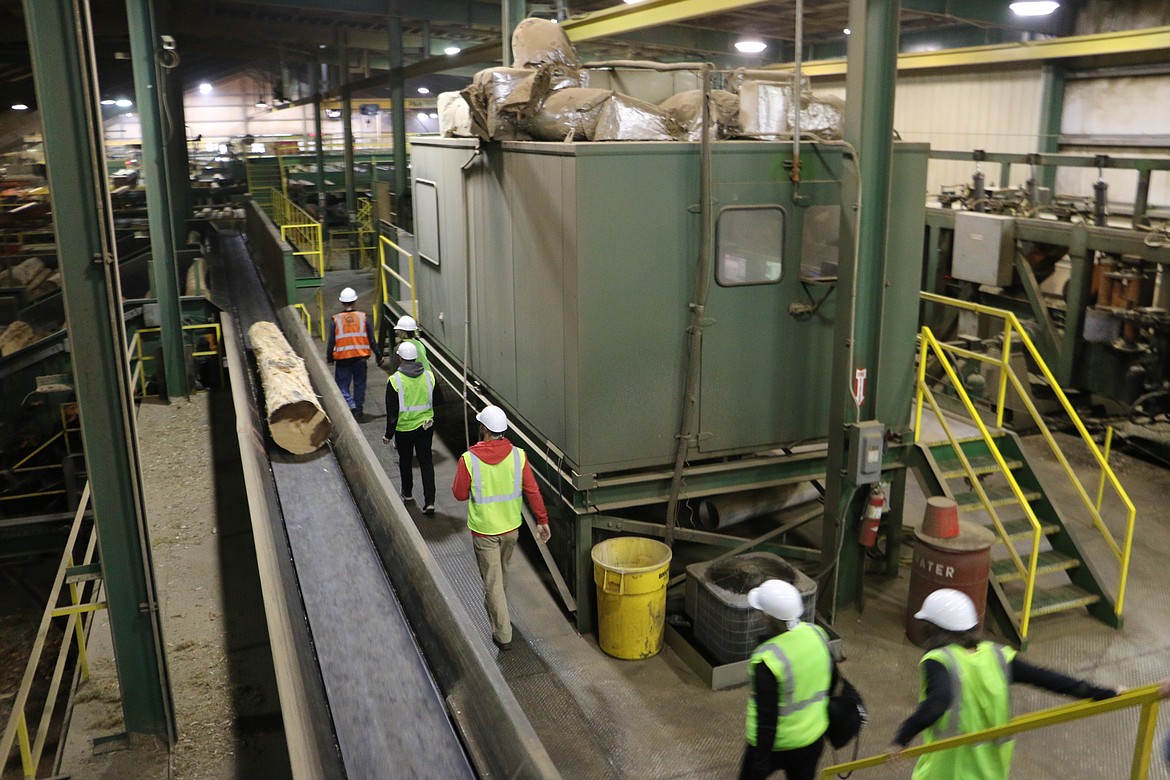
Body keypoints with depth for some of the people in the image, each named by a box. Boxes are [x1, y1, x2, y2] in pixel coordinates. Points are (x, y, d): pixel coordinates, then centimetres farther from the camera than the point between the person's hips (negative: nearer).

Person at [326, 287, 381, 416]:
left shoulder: (335, 320, -7)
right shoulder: (363, 317, -4)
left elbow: (331, 342, -4)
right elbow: (372, 340, 0)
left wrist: (329, 358, 8)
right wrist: (378, 356, 9)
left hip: (342, 358, -2)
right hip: (360, 357, 2)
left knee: (342, 384, 8)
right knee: (359, 384, 14)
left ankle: (350, 403, -15)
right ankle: (358, 409, 20)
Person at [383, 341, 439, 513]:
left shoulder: (394, 380, -16)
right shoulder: (429, 376, -6)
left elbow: (392, 411, -13)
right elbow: (437, 401, 6)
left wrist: (389, 434, -4)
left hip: (404, 429, -2)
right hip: (426, 427, 2)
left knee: (405, 460, 19)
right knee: (426, 462, 7)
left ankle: (407, 493, 37)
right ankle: (429, 501, -1)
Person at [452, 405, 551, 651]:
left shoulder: (469, 459, -20)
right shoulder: (518, 455, -13)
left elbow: (460, 494, -10)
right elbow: (532, 491, -9)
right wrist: (542, 520, -1)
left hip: (484, 530, -4)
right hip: (511, 527, 4)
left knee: (492, 580, 7)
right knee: (501, 572, 27)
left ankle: (503, 634, 10)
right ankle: (497, 609, 50)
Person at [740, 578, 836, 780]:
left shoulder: (767, 660, -32)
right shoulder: (817, 634, -12)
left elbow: (766, 720, -26)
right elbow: (832, 679, 7)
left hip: (773, 744, -5)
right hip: (813, 739, 5)